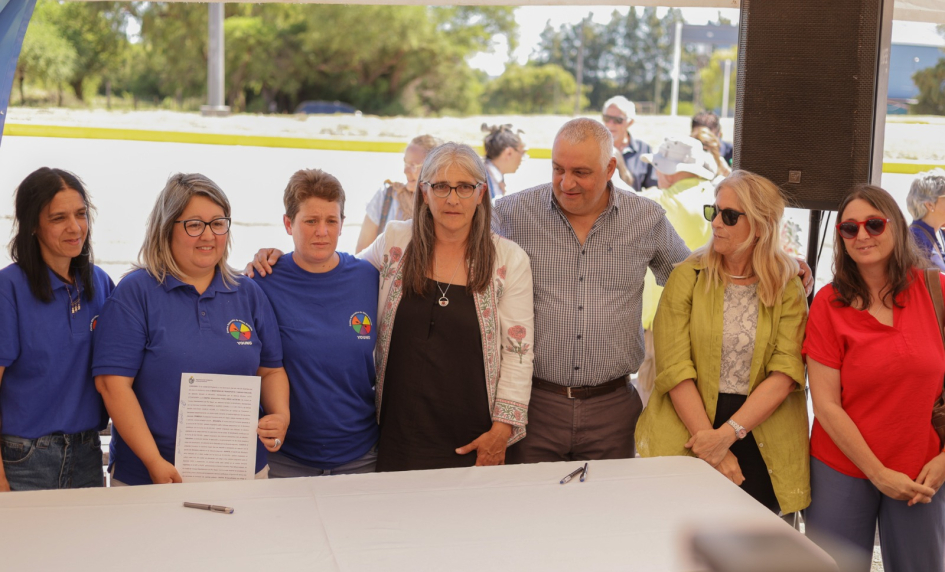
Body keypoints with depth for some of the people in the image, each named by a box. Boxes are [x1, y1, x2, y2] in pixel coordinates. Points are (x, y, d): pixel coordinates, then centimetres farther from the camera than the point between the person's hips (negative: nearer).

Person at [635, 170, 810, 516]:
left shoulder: (788, 288, 1)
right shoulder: (687, 277, -1)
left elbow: (786, 372, -9)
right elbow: (675, 370, -9)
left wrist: (728, 433, -19)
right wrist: (711, 445, -16)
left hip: (763, 449, 1)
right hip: (687, 444, 0)